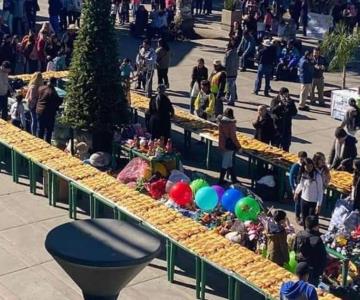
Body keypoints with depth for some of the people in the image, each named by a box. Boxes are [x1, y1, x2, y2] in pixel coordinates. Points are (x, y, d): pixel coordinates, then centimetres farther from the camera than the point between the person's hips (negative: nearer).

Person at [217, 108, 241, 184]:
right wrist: (238, 146, -10)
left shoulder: (221, 121, 0)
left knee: (229, 162, 16)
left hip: (222, 144, 7)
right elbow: (233, 136, -18)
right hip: (229, 145, -7)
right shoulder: (231, 123, -20)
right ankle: (221, 180, 10)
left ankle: (234, 179, 25)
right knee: (226, 163, 4)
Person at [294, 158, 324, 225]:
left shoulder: (317, 176, -18)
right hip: (304, 200, 5)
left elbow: (320, 191, -15)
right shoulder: (303, 174, -3)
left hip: (314, 202, -5)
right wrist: (296, 192, 34)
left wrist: (319, 205, -18)